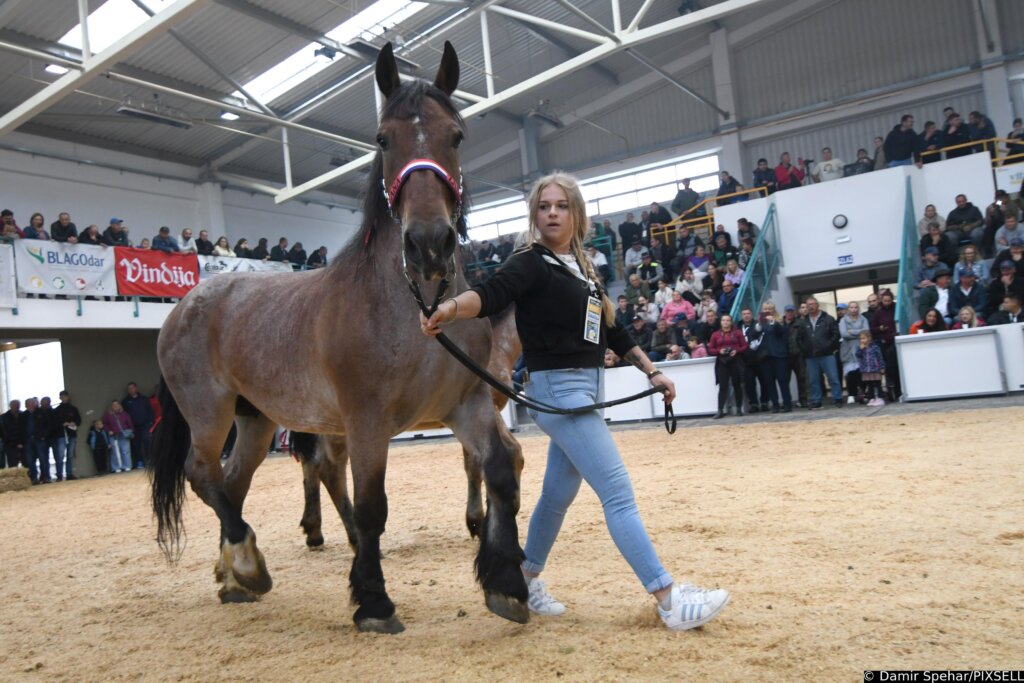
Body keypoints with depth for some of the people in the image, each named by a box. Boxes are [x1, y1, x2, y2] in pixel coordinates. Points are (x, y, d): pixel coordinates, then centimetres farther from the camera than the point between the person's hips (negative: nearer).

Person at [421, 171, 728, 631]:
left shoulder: (582, 270, 14)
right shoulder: (533, 264, -9)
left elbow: (611, 330, 20)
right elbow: (492, 293, -29)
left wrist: (651, 372, 18)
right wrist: (452, 306, -49)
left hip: (584, 389, 9)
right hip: (557, 389, -9)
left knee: (559, 493, 17)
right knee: (619, 494, -11)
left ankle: (526, 581, 33)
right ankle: (669, 601, -7)